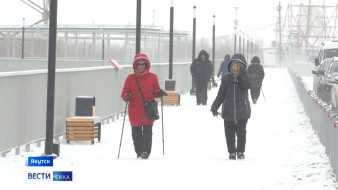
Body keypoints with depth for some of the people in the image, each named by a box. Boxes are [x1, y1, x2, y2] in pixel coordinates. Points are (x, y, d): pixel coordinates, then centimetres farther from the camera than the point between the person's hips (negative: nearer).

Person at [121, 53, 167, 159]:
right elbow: (125, 92, 5)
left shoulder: (152, 77, 7)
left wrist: (159, 93, -12)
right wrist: (126, 97, -16)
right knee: (136, 133, 5)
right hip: (134, 110, 1)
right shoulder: (130, 78, 6)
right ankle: (139, 151, 17)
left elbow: (155, 91, 10)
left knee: (147, 132, -8)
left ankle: (146, 151, -5)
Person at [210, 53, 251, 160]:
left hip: (242, 112, -1)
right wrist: (214, 107, -2)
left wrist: (243, 72, -21)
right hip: (228, 111, 1)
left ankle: (240, 151, 16)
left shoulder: (243, 78, 3)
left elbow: (247, 86, -20)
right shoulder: (226, 79, 6)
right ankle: (232, 152, 15)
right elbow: (221, 95, 7)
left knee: (241, 132, 2)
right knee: (229, 133, 4)